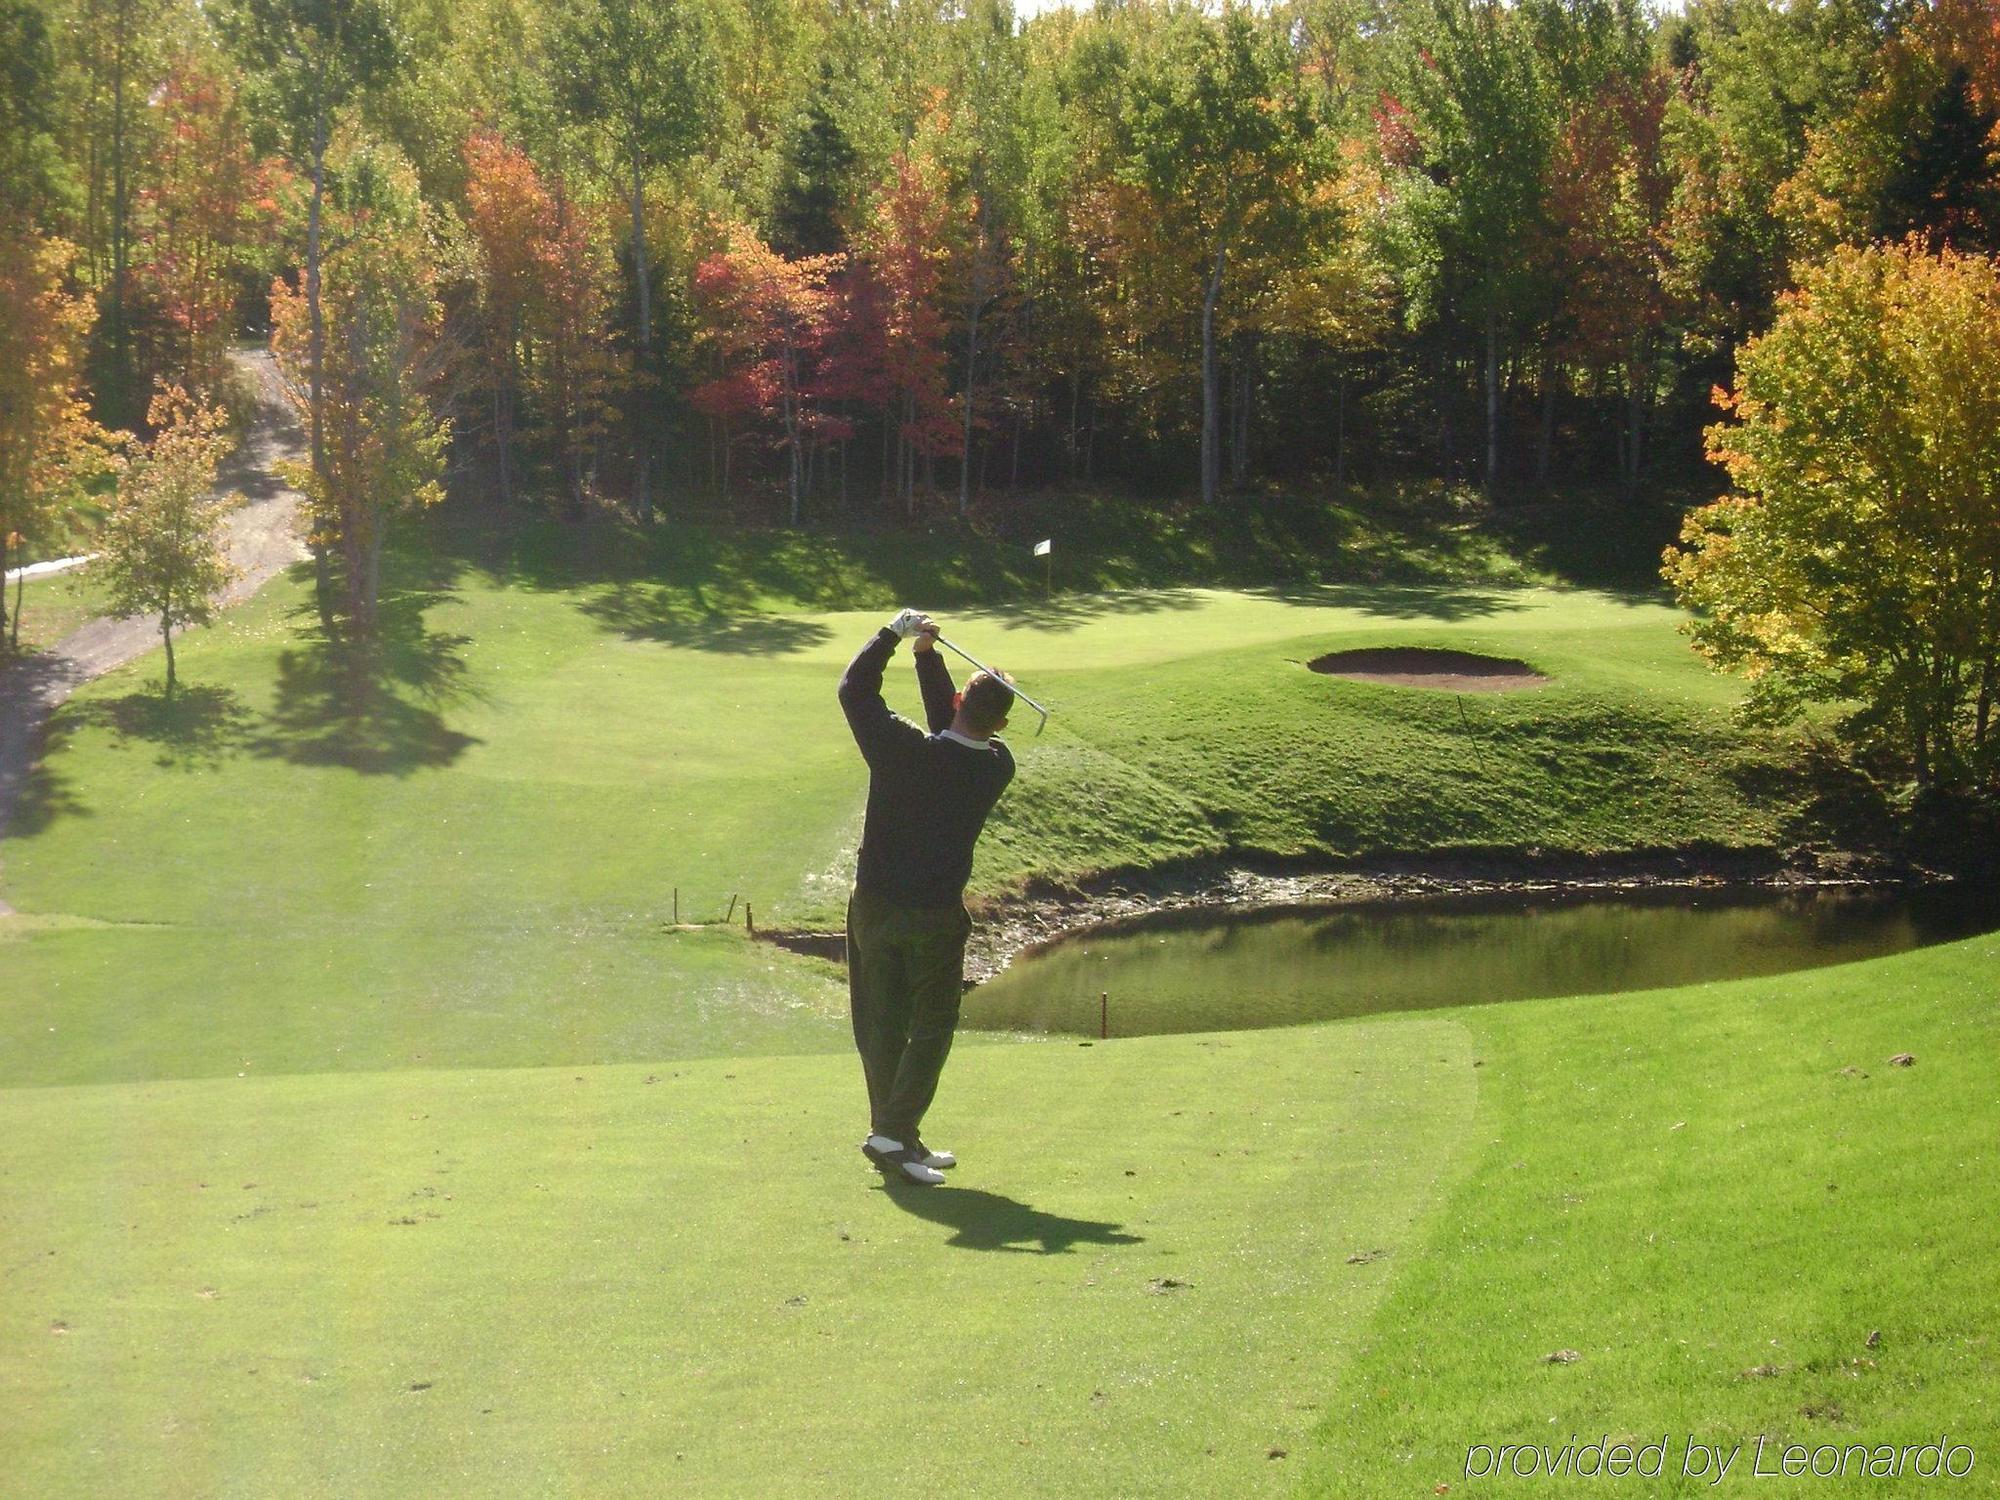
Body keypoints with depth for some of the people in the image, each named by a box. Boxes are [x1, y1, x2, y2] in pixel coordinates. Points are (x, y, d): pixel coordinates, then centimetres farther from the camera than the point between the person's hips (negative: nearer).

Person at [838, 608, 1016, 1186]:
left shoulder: (902, 749, -15)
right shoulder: (996, 768, -8)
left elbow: (854, 688, -2)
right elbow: (957, 733, 10)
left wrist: (896, 633, 3)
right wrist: (927, 656, 7)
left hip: (875, 908, 1)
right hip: (937, 916, -1)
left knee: (881, 1025, 12)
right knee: (932, 1028, 8)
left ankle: (894, 1137, 18)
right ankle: (893, 1133, -6)